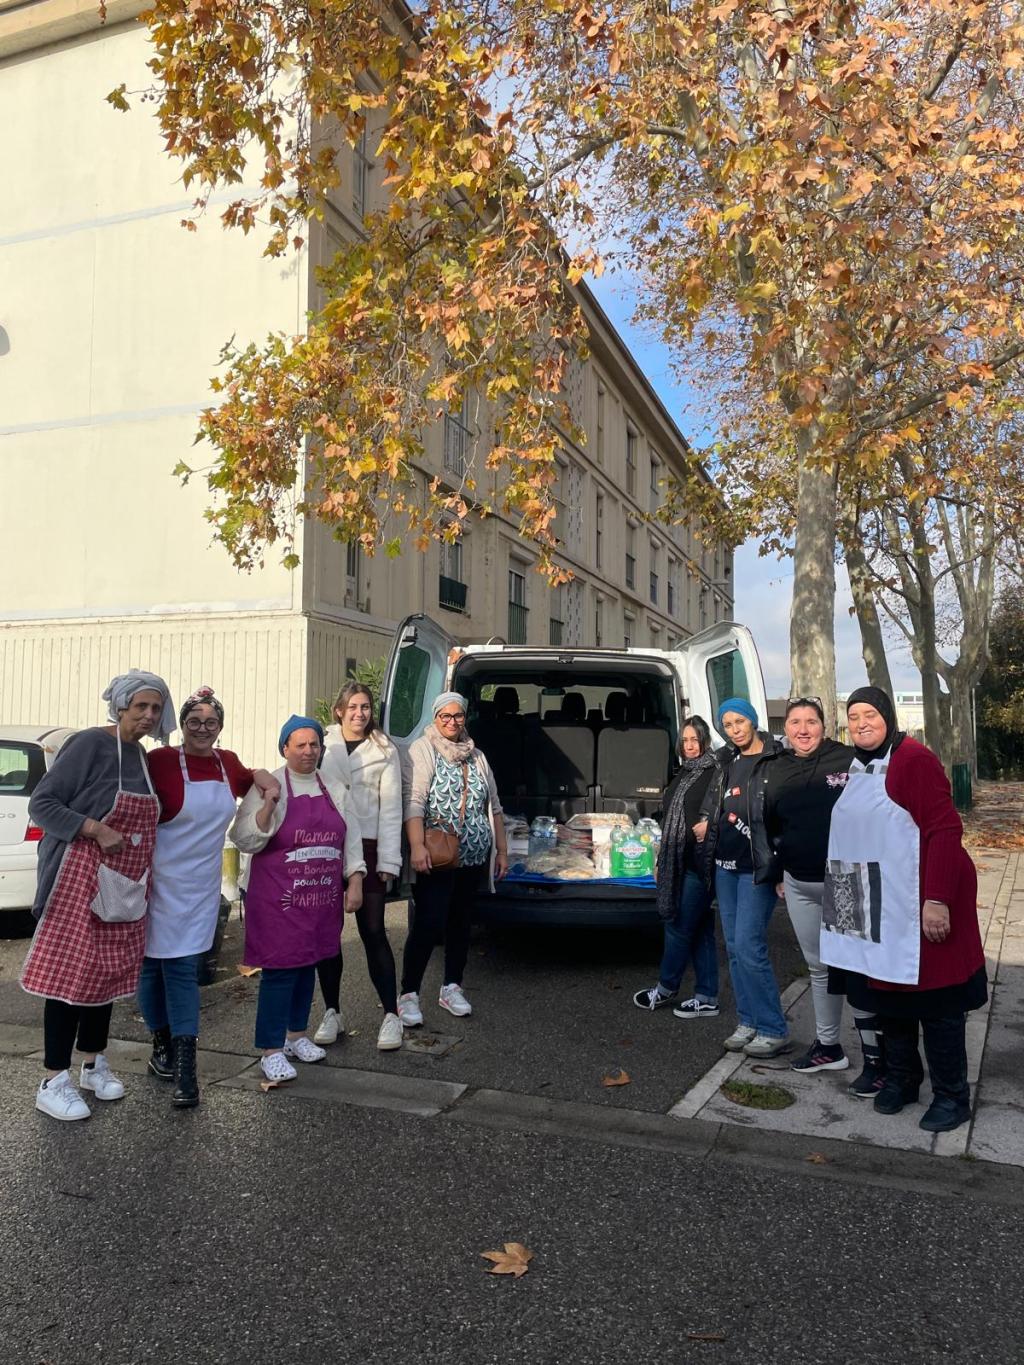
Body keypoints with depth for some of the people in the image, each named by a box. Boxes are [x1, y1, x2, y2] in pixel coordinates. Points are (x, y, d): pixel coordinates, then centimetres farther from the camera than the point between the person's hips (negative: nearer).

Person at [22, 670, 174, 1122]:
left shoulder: (141, 754, 11)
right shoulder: (90, 744, -11)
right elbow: (41, 804, -14)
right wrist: (96, 831, -20)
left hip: (126, 883, 7)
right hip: (83, 876, -7)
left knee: (109, 971, 14)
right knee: (71, 973, -3)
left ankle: (93, 1064, 28)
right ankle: (53, 1083, 6)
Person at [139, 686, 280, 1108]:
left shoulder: (227, 762, 4)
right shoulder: (160, 760, -12)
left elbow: (242, 780, 28)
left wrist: (262, 776, 5)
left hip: (201, 887, 3)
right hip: (162, 882, -3)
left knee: (184, 969, 4)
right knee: (154, 965, 8)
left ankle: (184, 1069, 4)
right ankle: (162, 1045, 29)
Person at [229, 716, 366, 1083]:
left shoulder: (335, 790, 10)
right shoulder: (269, 787, -7)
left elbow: (351, 840, 13)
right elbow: (245, 840, -11)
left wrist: (355, 883, 7)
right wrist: (268, 807, -25)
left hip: (322, 899, 5)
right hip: (280, 900, -5)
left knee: (308, 965, 14)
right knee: (279, 970, -5)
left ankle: (297, 1034, 30)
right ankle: (271, 1050, 5)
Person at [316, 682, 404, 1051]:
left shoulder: (385, 752, 3)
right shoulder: (322, 746, 4)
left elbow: (391, 809, 1)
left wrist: (388, 861, -5)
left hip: (367, 849, -1)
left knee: (373, 932, -1)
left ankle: (391, 1014, 9)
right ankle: (331, 1012, 20)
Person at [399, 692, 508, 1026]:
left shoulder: (477, 757, 15)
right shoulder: (422, 751, -4)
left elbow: (493, 807, 19)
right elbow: (413, 801, -15)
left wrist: (501, 850, 16)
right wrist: (417, 846, -25)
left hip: (474, 859, 6)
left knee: (460, 922, 13)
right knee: (428, 924, -9)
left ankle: (452, 987, 26)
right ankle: (408, 995, 1)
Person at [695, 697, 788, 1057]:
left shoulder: (776, 762, -8)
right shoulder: (727, 763, 14)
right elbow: (710, 806, 26)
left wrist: (780, 869, -17)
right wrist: (706, 824, 6)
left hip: (757, 867, -7)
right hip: (725, 865, 7)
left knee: (749, 947, -10)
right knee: (735, 948, 10)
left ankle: (774, 1031, 1)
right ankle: (748, 1021, 20)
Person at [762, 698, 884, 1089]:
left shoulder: (848, 761, -8)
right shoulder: (776, 771, 7)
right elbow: (770, 826, 18)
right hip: (799, 886, 5)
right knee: (819, 967, 16)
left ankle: (875, 1058, 8)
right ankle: (828, 1046, 30)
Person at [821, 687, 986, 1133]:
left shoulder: (913, 760, -13)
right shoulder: (858, 768, 12)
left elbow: (944, 830, -18)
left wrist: (937, 899, -23)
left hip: (917, 903, -8)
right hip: (875, 906, 8)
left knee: (934, 1001, 2)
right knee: (886, 993, 15)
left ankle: (952, 1096, 17)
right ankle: (901, 1079, 31)